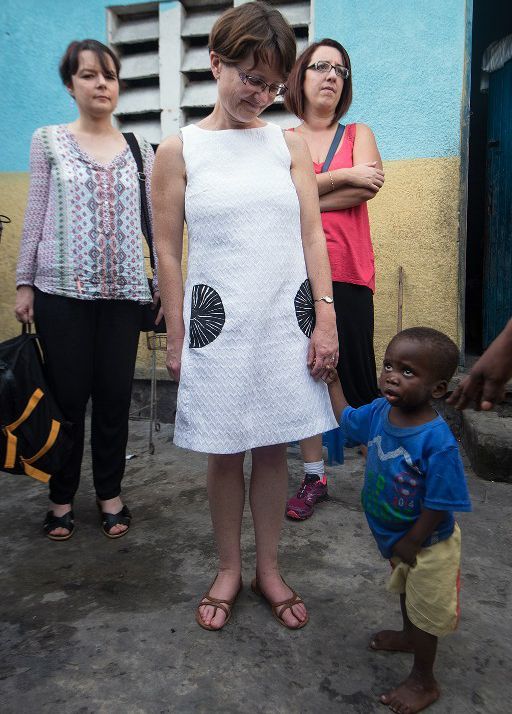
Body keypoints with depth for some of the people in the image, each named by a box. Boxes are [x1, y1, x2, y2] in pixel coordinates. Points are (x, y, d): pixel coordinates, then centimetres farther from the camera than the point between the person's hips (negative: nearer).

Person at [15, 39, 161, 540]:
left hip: (124, 292, 1)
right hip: (62, 290, -1)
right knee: (67, 396, 3)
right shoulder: (48, 141, 7)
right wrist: (24, 282, 0)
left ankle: (110, 494, 22)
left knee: (115, 396, 5)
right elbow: (36, 215, 5)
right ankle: (62, 498, 21)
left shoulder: (139, 150, 11)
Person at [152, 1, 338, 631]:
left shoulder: (289, 145, 8)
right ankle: (228, 569, 32)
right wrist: (176, 339, 1)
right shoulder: (178, 152, 2)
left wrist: (325, 320, -1)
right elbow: (167, 252, 2)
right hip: (218, 325, -1)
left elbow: (312, 236, 5)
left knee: (273, 450, 10)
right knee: (225, 455, 8)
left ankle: (268, 569, 31)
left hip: (287, 321, 2)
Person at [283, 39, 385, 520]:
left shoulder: (358, 134, 13)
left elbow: (367, 188, -7)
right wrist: (341, 176, -10)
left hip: (347, 274, 0)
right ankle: (313, 477, 18)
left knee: (358, 381, -1)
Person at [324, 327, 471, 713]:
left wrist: (410, 544, -19)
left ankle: (424, 681, 42)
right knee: (406, 591, 33)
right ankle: (409, 636, 61)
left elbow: (439, 506, -30)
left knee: (425, 611, 17)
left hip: (428, 544, -7)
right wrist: (333, 380, 7)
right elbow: (347, 419, 6)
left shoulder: (438, 441, -37)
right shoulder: (379, 411, -17)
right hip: (395, 536, 7)